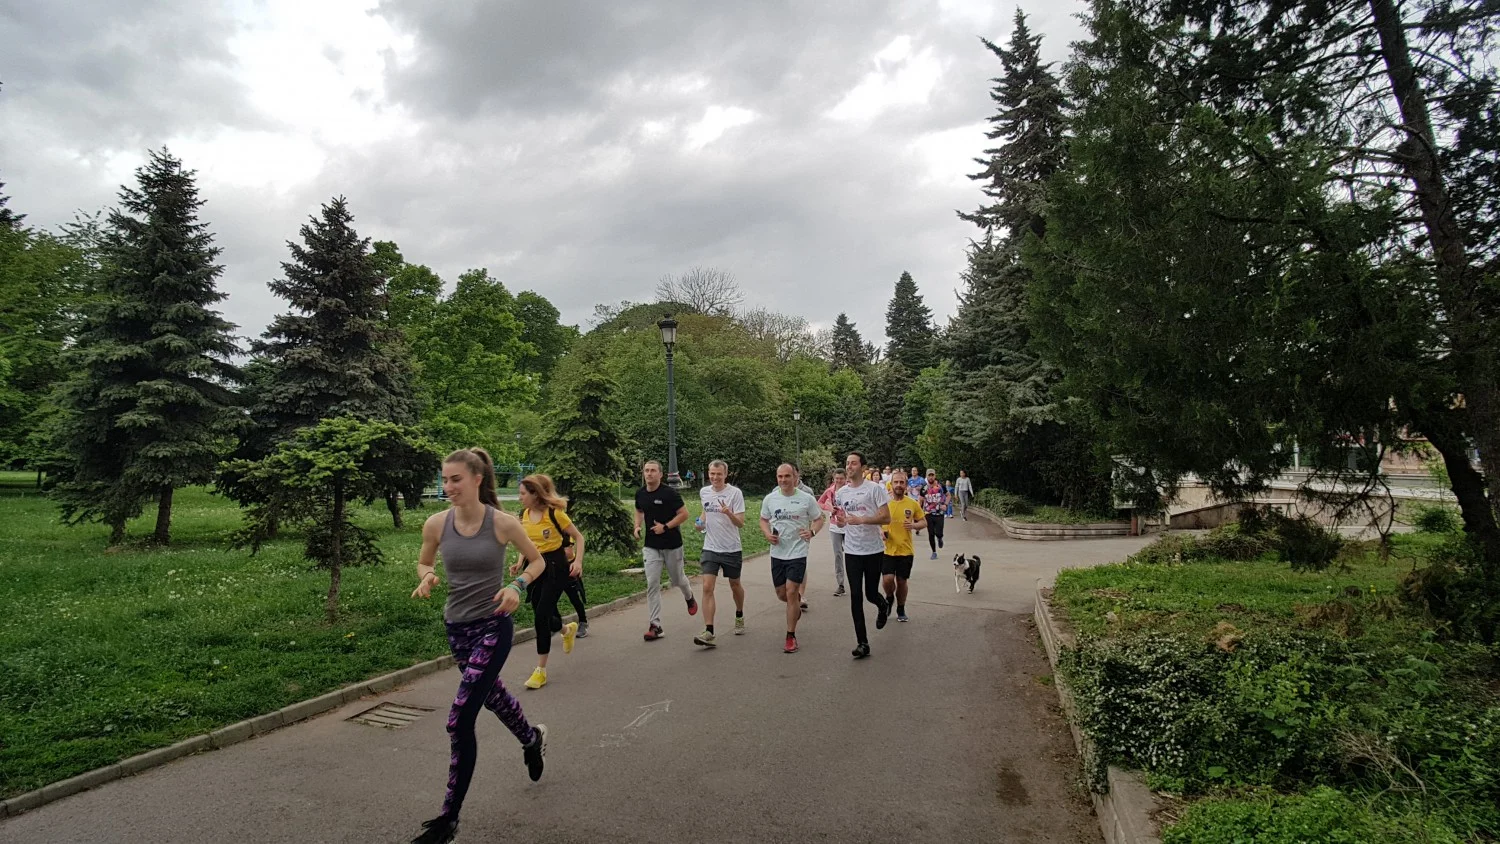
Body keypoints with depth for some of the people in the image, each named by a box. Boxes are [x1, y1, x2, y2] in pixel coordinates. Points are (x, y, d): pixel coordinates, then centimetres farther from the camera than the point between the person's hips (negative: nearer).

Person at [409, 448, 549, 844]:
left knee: (460, 719, -8)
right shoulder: (436, 524, -8)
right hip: (457, 626, 5)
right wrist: (427, 578, -12)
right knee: (490, 693, 26)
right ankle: (532, 739, 58)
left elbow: (537, 561, -1)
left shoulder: (502, 522, -16)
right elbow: (424, 563, 11)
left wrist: (517, 586, -19)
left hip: (493, 626, -5)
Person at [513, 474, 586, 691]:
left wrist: (578, 561, -19)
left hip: (555, 565, -6)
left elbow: (578, 537, -7)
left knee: (542, 615, -11)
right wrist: (520, 563, 4)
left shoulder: (554, 513, -15)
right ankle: (568, 629, 47)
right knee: (541, 616, 11)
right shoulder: (524, 515, 3)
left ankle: (541, 670, 1)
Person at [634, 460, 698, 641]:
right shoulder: (640, 494, 0)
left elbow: (684, 514, -13)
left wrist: (665, 527, -21)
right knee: (652, 584, -6)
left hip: (672, 544, -3)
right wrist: (637, 526, 1)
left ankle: (689, 597, 49)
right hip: (651, 546, 4)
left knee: (677, 579, 14)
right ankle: (656, 626, -2)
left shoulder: (669, 493, -16)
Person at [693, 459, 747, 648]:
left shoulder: (735, 493, -12)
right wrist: (701, 521, 4)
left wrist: (729, 513, -34)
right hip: (710, 548, 3)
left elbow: (740, 523, -15)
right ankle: (709, 632, -12)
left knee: (735, 585, 15)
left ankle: (739, 617, 43)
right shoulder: (704, 492, 3)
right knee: (707, 588, -11)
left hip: (732, 549, -3)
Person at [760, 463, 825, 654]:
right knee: (781, 594, 11)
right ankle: (797, 602, 48)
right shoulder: (770, 499, 1)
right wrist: (767, 534, -6)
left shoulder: (806, 498, -7)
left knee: (791, 592, -9)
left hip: (798, 553, -4)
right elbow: (763, 520, 14)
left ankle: (791, 636, 5)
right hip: (777, 553, 4)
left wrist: (812, 532, -17)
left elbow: (819, 519, 3)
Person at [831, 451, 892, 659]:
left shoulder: (874, 488, -8)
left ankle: (883, 606, 44)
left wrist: (861, 520, -24)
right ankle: (862, 643, 6)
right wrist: (837, 518, -8)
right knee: (856, 597, 0)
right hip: (852, 551, 4)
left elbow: (886, 518, -12)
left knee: (871, 593, 6)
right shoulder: (841, 493, 7)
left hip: (873, 550, -3)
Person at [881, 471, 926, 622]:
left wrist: (914, 525, -13)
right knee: (888, 579, -14)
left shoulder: (913, 503, -1)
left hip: (906, 550, 1)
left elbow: (924, 522, 8)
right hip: (887, 550, -1)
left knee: (902, 581, 10)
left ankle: (901, 610, 33)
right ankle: (889, 598, 20)